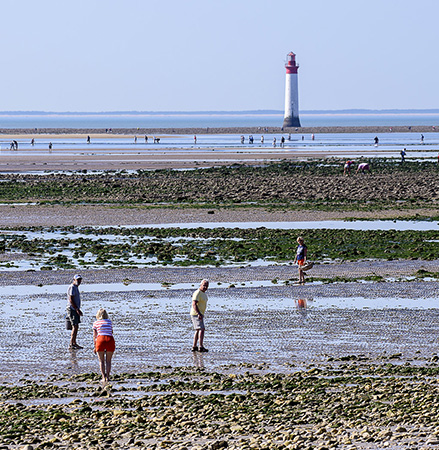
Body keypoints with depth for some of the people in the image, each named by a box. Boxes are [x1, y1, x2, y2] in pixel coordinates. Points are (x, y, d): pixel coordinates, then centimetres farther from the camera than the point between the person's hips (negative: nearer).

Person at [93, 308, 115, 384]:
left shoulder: (96, 323, 14)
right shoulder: (109, 322, 19)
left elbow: (94, 335, 12)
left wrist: (95, 347, 17)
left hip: (100, 339, -1)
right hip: (110, 339, 1)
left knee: (101, 361, 10)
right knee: (108, 360, 14)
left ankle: (104, 377, -1)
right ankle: (107, 376, 6)